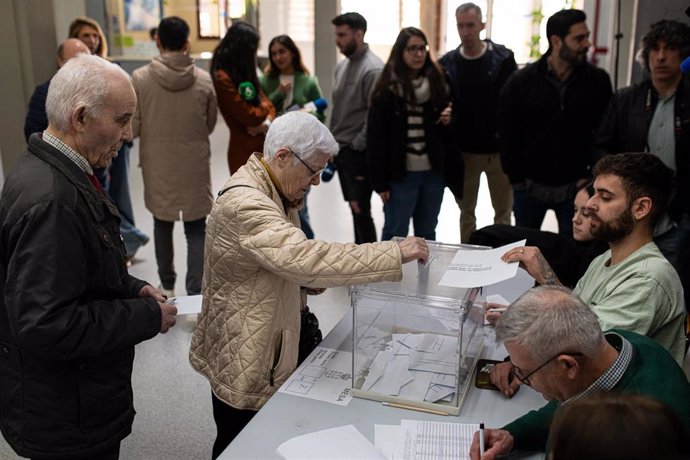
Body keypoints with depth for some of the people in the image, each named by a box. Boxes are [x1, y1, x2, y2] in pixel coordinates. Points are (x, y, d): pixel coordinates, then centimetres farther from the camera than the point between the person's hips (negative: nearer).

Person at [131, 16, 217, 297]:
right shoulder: (204, 80, -7)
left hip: (158, 164, 1)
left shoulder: (140, 78, -11)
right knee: (196, 230, 7)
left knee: (162, 224, 19)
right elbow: (210, 126, 4)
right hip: (194, 165, 0)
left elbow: (133, 128, -7)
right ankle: (195, 293, 1)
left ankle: (167, 286, 33)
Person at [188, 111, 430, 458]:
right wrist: (395, 253, -35)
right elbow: (305, 258, -39)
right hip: (244, 362, -9)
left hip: (268, 352, 9)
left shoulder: (274, 191, 5)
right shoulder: (244, 202, -28)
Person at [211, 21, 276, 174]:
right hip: (245, 151, -9)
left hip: (263, 146, 9)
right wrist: (264, 109, 2)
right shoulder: (222, 78, -16)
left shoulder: (244, 73, 13)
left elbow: (265, 102, 11)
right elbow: (249, 116, -18)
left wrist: (268, 121, -10)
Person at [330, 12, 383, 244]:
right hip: (341, 150, 8)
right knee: (353, 207, 17)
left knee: (361, 210, -3)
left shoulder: (373, 69, -16)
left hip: (358, 153, -8)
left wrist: (356, 146, -14)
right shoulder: (342, 65, 11)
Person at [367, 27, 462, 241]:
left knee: (427, 234, 15)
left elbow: (448, 132, 21)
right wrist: (380, 181, -12)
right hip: (401, 174, -4)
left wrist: (448, 121, -4)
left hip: (433, 172, 5)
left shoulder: (436, 83, 9)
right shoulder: (388, 89, -5)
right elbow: (376, 138, -8)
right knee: (395, 234, 5)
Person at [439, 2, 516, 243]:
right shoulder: (447, 63, 0)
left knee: (503, 211, 9)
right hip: (464, 151, 2)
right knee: (467, 211, 14)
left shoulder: (503, 58, -6)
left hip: (499, 149, -1)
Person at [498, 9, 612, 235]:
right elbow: (507, 135, -3)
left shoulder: (598, 81, -4)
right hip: (529, 185, 0)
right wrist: (517, 180, -5)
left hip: (575, 187, 0)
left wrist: (591, 176, -4)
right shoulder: (521, 81, -6)